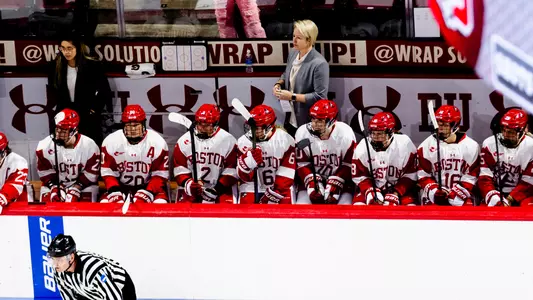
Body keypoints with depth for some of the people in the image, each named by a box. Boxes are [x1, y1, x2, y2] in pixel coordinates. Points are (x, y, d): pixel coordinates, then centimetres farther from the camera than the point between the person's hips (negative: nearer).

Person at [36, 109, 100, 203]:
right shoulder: (45, 146, -15)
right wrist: (54, 187, -20)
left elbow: (91, 173, -11)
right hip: (55, 184, 1)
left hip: (82, 184, -1)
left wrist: (76, 189, -20)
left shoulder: (90, 146, -17)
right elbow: (45, 172, -7)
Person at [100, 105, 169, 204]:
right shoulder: (111, 142, -8)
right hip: (121, 187, 2)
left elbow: (160, 174, -9)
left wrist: (147, 193, -24)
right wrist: (114, 192, -20)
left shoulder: (158, 142, -11)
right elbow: (108, 173, -3)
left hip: (149, 186, -1)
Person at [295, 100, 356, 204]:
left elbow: (348, 165, -10)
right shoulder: (303, 133, -11)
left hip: (339, 178, -2)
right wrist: (312, 183, -18)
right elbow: (302, 164, -5)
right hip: (313, 178, 2)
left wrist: (334, 184, -19)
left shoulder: (345, 134, -15)